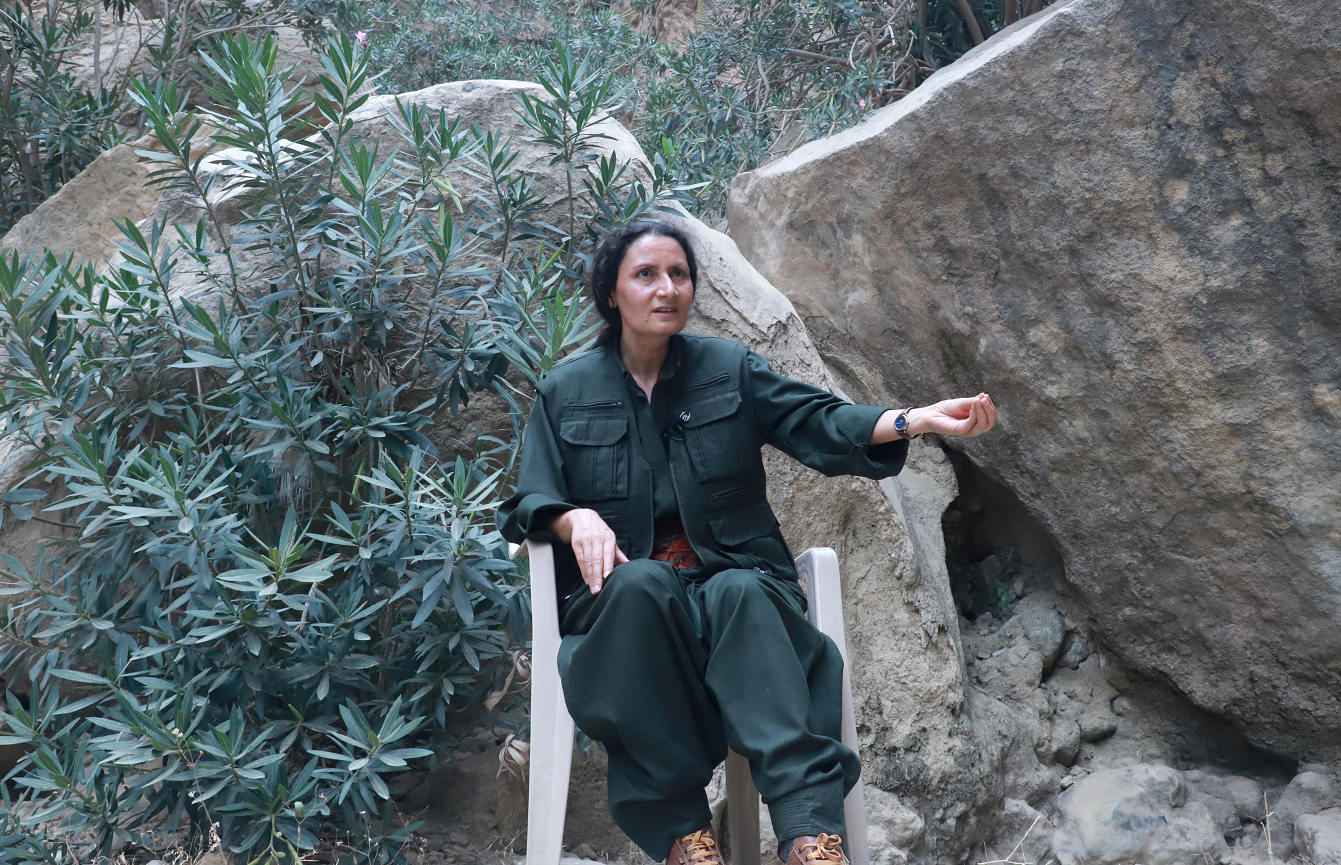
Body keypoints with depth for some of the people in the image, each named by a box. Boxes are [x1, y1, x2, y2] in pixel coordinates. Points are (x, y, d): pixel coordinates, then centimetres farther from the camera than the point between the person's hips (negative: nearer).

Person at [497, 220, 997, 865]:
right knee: (640, 583, -35)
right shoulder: (564, 391, 12)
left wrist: (916, 420, -17)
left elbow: (819, 423, 0)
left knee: (742, 595, -34)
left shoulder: (729, 368, 13)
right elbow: (531, 501, 7)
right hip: (623, 592, 0)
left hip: (734, 576, 1)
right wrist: (576, 518, -16)